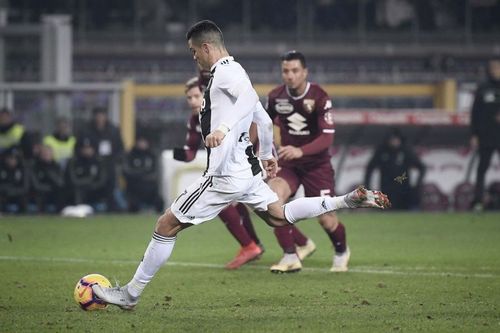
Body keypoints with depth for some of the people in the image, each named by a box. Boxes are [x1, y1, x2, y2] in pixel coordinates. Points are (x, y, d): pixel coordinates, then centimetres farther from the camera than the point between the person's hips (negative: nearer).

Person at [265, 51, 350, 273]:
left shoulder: (319, 98, -18)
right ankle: (290, 256, -11)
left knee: (326, 219, -3)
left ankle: (341, 252, 34)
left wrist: (301, 151, -40)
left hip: (316, 163, -3)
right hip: (287, 163, 3)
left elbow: (327, 137, -26)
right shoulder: (276, 96, -5)